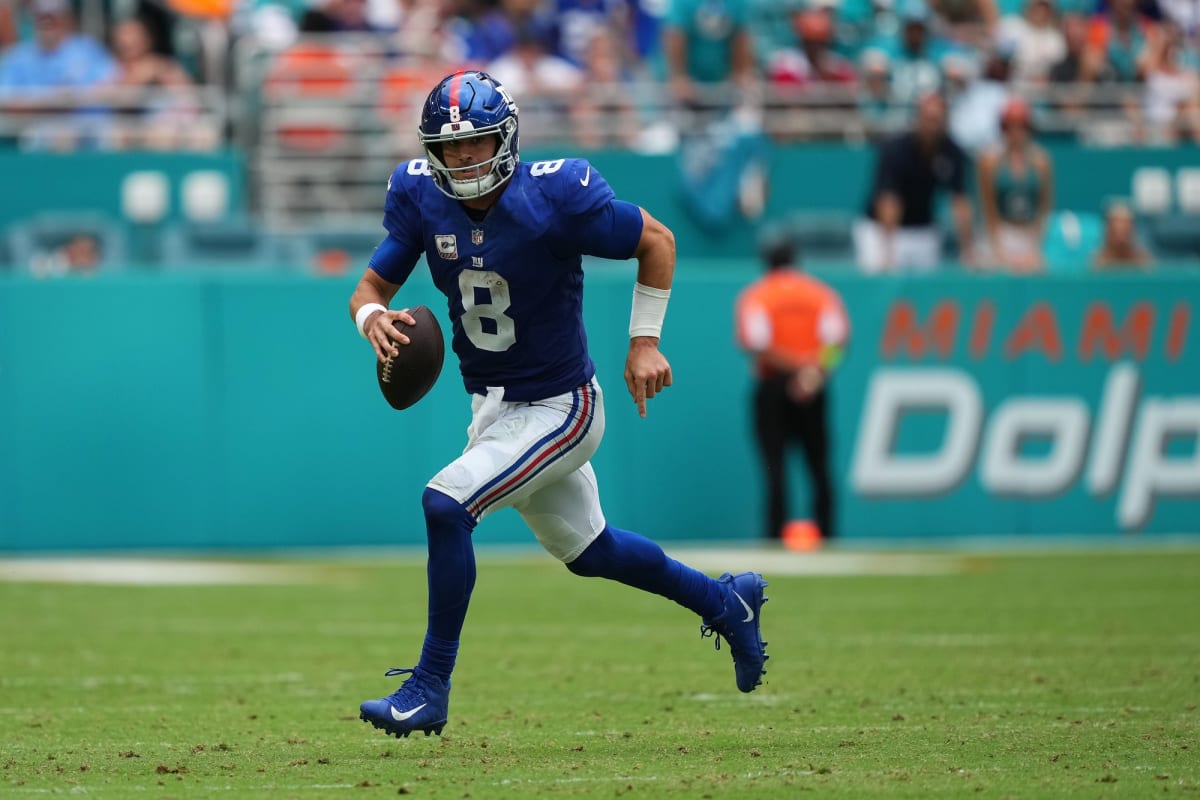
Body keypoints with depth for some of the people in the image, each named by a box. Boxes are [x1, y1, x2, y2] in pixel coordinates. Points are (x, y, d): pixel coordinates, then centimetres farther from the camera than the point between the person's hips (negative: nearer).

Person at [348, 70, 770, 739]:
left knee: (446, 505, -23)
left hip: (558, 408, -7)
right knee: (587, 549, 22)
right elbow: (373, 285, -2)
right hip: (493, 407, 7)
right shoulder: (422, 195, -9)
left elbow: (657, 240, -10)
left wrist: (644, 342, -11)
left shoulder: (554, 197, -24)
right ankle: (726, 602, 45)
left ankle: (431, 688, -12)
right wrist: (373, 318, -26)